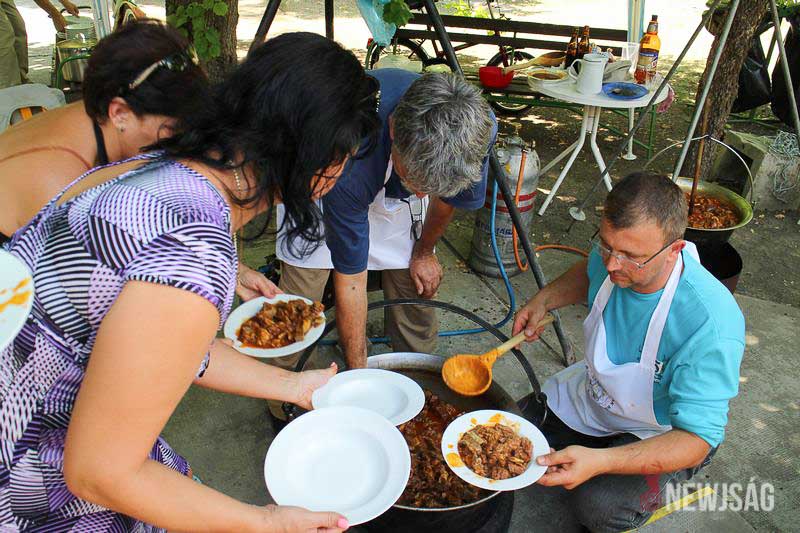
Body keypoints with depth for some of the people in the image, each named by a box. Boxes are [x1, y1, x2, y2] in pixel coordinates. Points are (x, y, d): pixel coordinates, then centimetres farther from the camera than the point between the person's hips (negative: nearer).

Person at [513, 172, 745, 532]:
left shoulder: (711, 324, -38)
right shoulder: (615, 255, -20)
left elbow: (697, 440, -35)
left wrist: (599, 461, -48)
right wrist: (543, 300, -10)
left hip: (666, 432, -5)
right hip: (593, 393, 6)